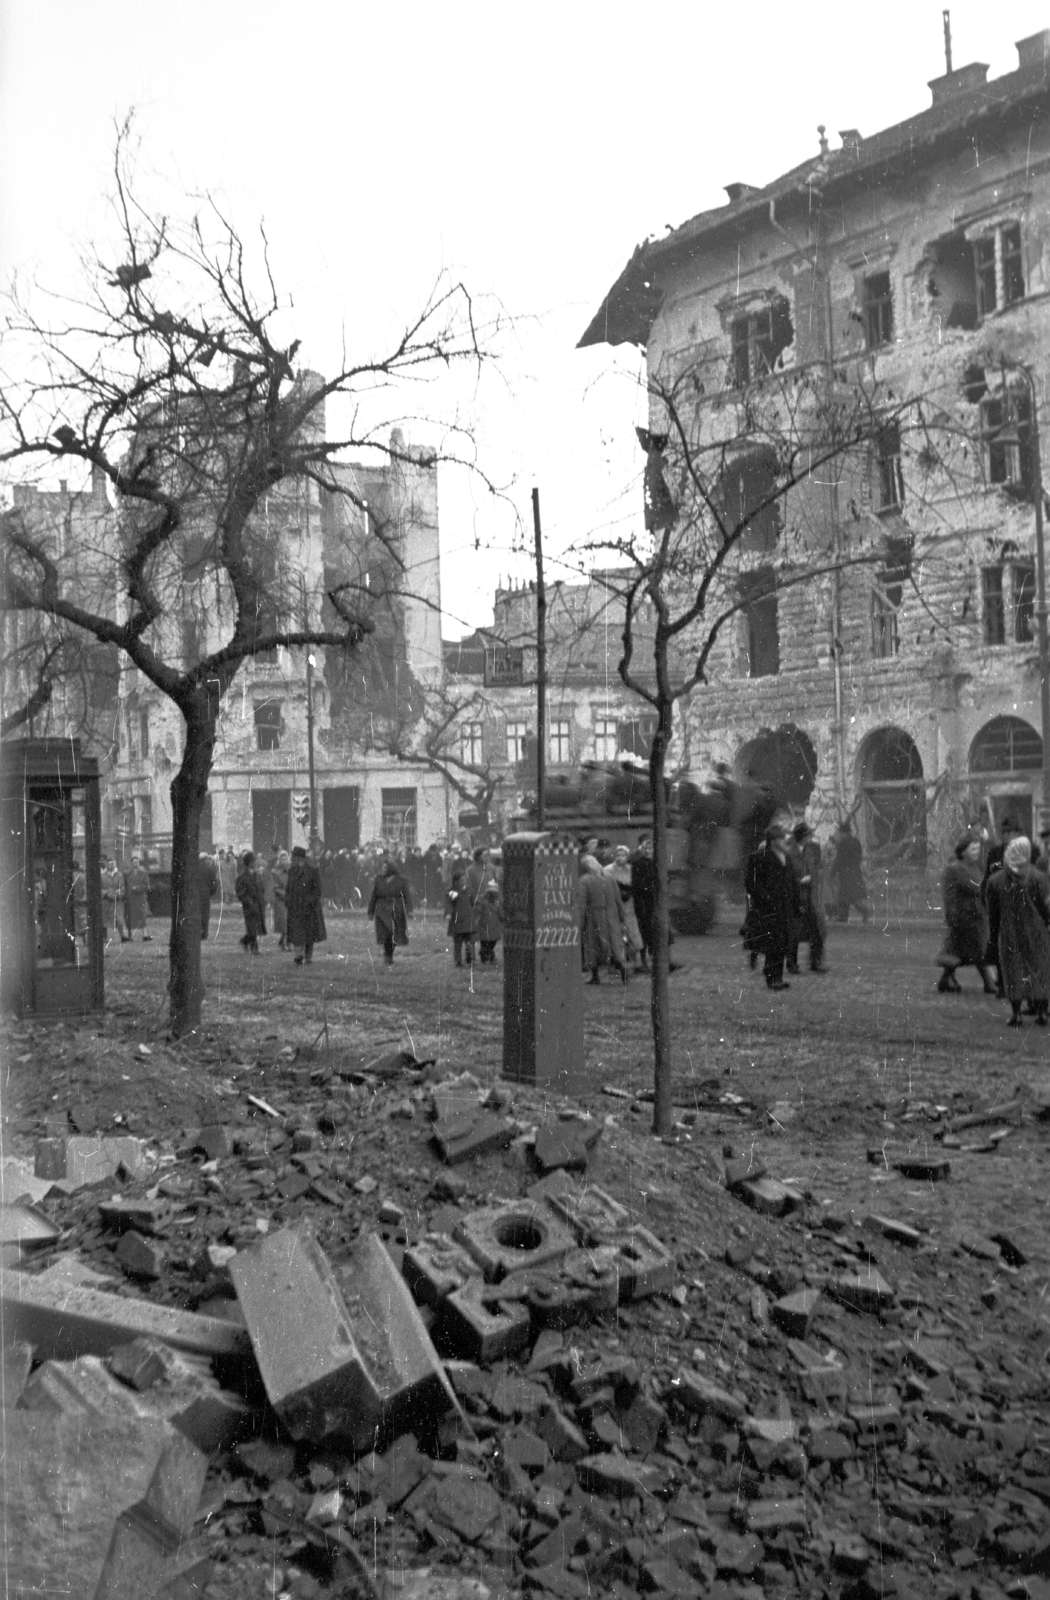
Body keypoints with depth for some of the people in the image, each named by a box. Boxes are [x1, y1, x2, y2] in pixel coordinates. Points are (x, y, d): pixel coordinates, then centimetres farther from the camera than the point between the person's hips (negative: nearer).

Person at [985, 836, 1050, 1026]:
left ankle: (1016, 1013, 4)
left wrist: (995, 936, 11)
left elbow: (992, 913, 2)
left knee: (1013, 971, 8)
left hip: (1009, 934, 1)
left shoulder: (995, 880, -4)